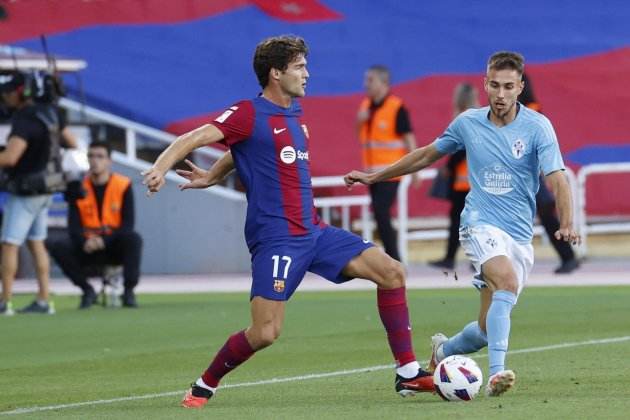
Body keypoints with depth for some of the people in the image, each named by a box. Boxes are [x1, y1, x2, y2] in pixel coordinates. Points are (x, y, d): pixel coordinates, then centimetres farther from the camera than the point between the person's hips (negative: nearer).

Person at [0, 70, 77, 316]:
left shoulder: (25, 121, -23)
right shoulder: (49, 113, 4)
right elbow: (72, 143, 15)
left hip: (26, 192, -9)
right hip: (46, 189, 9)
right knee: (36, 243, 15)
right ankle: (43, 301, 14)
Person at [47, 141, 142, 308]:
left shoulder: (123, 186, -3)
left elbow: (128, 224, -10)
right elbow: (73, 225, -4)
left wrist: (104, 240, -25)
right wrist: (84, 242, -27)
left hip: (114, 247, -2)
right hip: (88, 249, 2)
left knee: (133, 238, -34)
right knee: (57, 246, -24)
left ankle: (129, 291, -22)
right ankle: (87, 290, -8)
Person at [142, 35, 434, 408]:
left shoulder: (295, 112, 14)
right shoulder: (250, 114, -9)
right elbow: (193, 139, -19)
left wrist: (212, 176, 24)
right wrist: (161, 167, -36)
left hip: (314, 232, 8)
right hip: (276, 239, -8)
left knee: (391, 272, -1)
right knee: (265, 333, -15)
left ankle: (408, 373, 5)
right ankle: (204, 387, 9)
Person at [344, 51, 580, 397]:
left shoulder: (538, 127, -5)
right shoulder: (468, 123, 3)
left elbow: (557, 179, -15)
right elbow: (427, 155, 20)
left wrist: (566, 224, -33)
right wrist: (374, 177, 24)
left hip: (520, 235, 1)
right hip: (480, 224, -1)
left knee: (489, 328, 1)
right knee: (507, 281, -33)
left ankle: (444, 350, 34)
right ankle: (496, 372, -40)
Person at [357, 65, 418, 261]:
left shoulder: (397, 107, -12)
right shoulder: (366, 105, 11)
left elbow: (409, 138, -11)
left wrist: (414, 169, -14)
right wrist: (360, 121, 0)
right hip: (372, 171, 8)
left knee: (381, 213, -17)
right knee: (381, 216, 9)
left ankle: (393, 260, -12)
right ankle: (392, 259, 16)